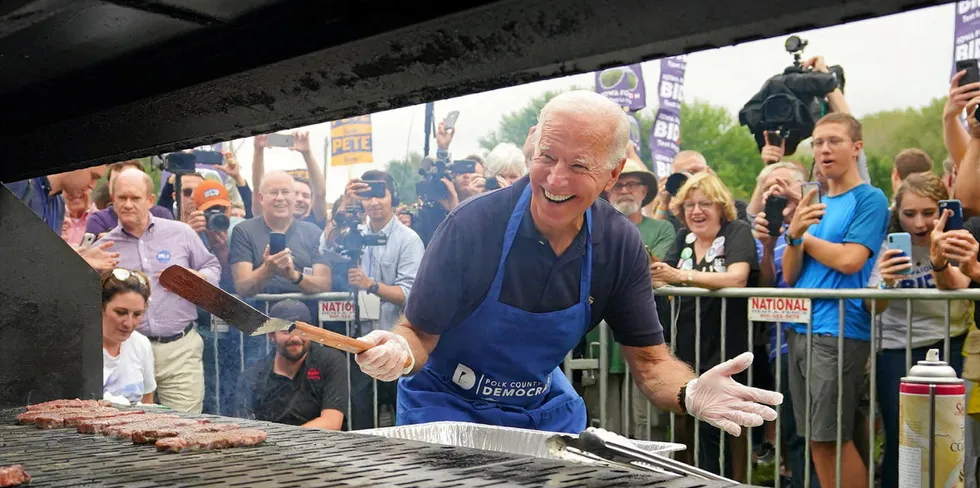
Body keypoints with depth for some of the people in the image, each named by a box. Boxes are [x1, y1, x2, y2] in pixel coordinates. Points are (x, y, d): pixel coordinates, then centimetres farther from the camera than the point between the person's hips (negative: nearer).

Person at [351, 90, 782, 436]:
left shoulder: (621, 245, -15)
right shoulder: (472, 226, -27)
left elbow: (650, 361, -11)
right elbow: (420, 333, -16)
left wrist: (689, 394, -34)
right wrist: (399, 353, -41)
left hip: (545, 409, 3)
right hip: (448, 407, -3)